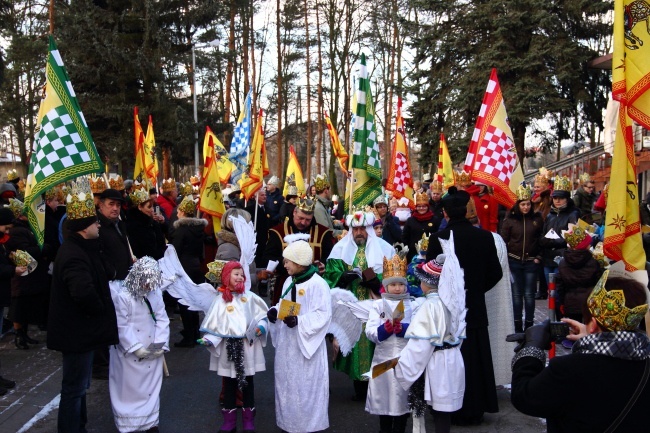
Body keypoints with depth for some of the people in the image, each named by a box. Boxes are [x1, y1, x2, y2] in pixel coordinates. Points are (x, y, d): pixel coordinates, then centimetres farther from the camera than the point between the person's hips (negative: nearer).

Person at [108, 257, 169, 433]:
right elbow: (121, 326, -15)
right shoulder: (122, 296, -17)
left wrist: (160, 344, -10)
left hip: (152, 352, 5)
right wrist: (136, 348, -16)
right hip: (129, 352, -4)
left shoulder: (155, 293, -3)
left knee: (151, 386, 14)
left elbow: (162, 319, -1)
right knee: (129, 388, 6)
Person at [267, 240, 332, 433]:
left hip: (306, 342, -7)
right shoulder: (290, 281, 7)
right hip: (287, 342, 8)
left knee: (306, 384, 1)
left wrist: (299, 321, -28)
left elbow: (323, 314, -19)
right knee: (287, 381, 15)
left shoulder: (317, 284, -16)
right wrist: (275, 311, -4)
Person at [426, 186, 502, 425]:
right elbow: (495, 273, 0)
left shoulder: (438, 238, -17)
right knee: (475, 357, 16)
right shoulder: (484, 236, -8)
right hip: (475, 307, 3)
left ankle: (452, 410, 20)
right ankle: (476, 409, 26)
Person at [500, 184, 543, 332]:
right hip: (514, 261, 0)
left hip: (531, 262, 0)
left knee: (529, 295, 4)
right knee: (516, 294, 5)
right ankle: (517, 326, 12)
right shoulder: (510, 220, -1)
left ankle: (529, 325, 13)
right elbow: (504, 241, 1)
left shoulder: (537, 219, 2)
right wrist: (506, 258, -5)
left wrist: (539, 257, -1)